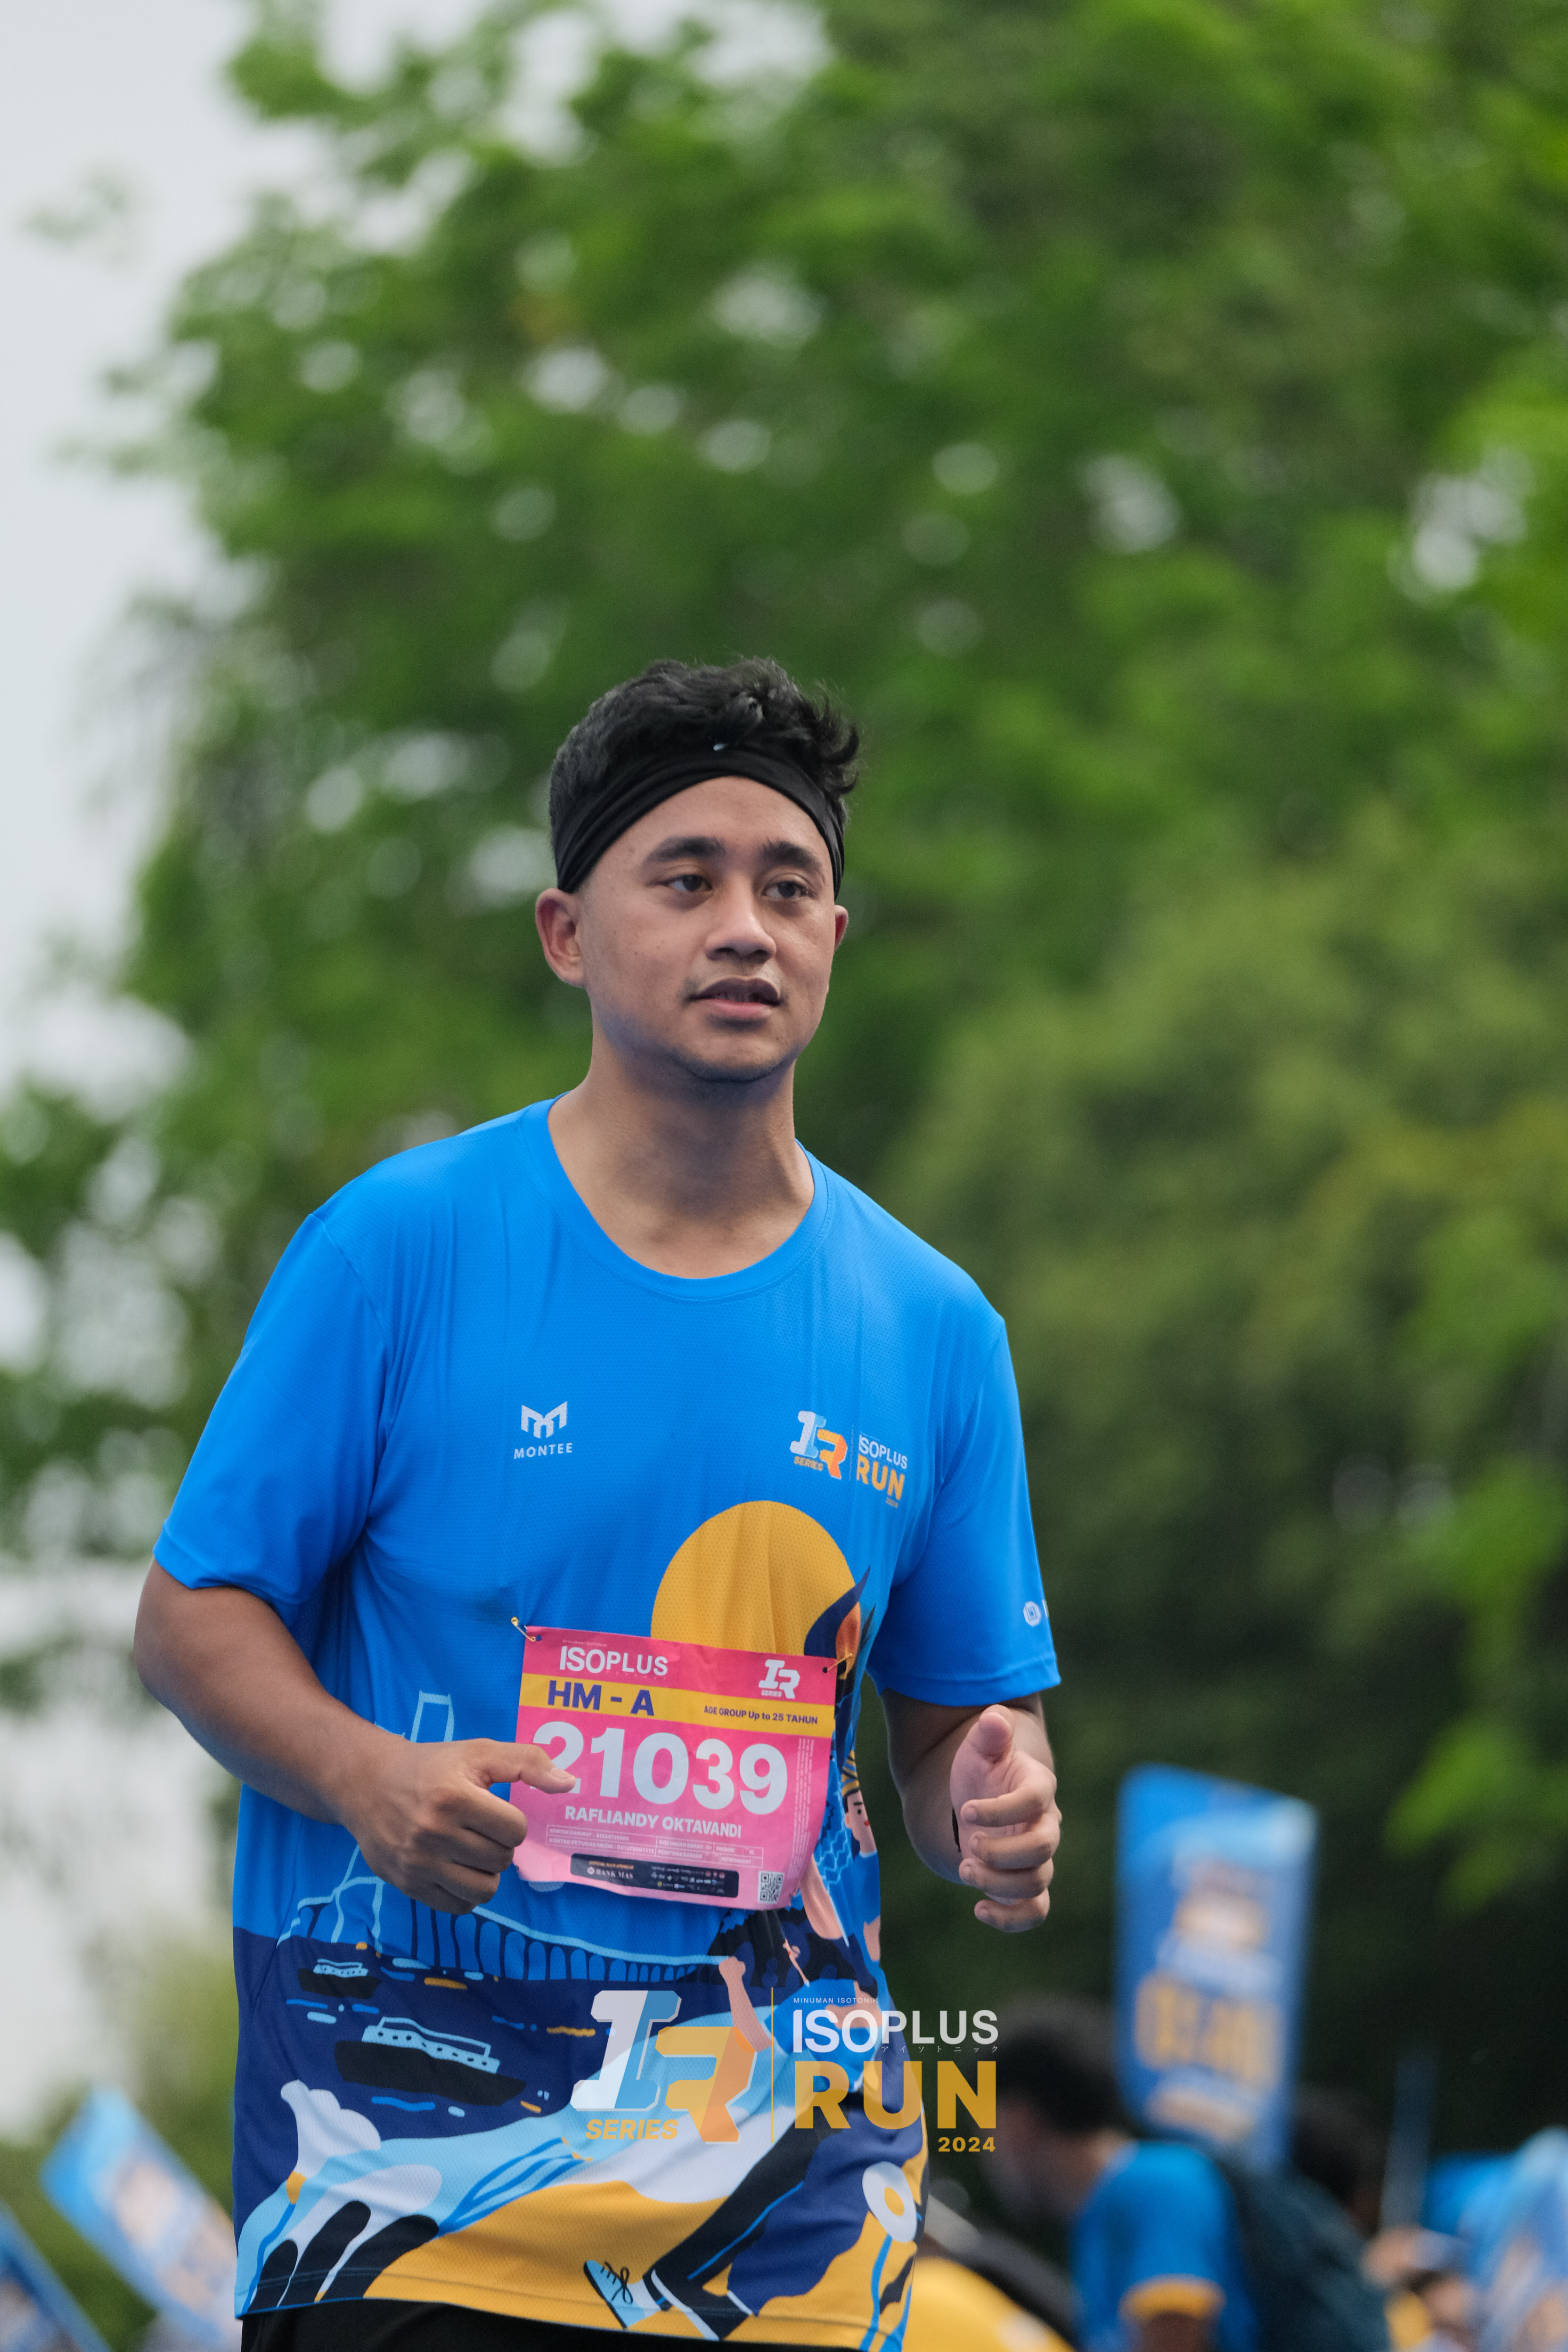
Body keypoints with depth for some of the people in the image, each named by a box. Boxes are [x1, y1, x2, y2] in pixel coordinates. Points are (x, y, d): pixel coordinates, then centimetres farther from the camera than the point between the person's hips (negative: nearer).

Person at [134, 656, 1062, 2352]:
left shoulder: (928, 1325, 7)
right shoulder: (399, 1249, -3)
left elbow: (957, 1725, 12)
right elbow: (192, 1618, 0)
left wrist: (993, 1813, -11)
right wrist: (359, 1775, -19)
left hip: (778, 2101, 3)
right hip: (415, 2070, -3)